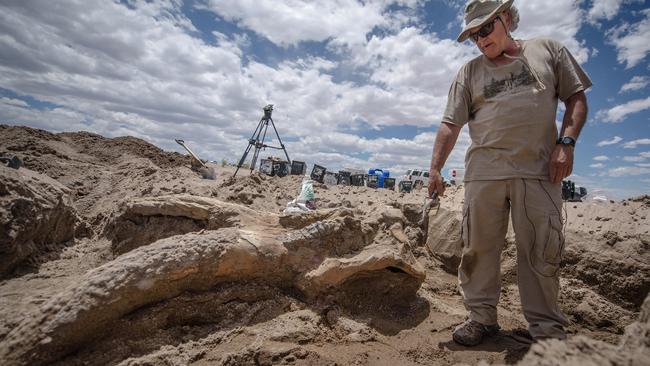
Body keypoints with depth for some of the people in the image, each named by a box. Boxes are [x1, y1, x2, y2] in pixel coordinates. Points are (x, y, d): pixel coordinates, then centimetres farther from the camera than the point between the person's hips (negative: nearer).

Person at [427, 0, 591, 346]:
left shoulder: (548, 49, 14)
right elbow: (450, 124, 5)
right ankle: (482, 317, 14)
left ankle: (547, 329, 16)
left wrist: (566, 142, -4)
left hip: (540, 169, 0)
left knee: (542, 251, 2)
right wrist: (435, 168, -6)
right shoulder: (469, 72, 13)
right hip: (484, 171, 1)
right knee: (478, 247, 1)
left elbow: (576, 97, 13)